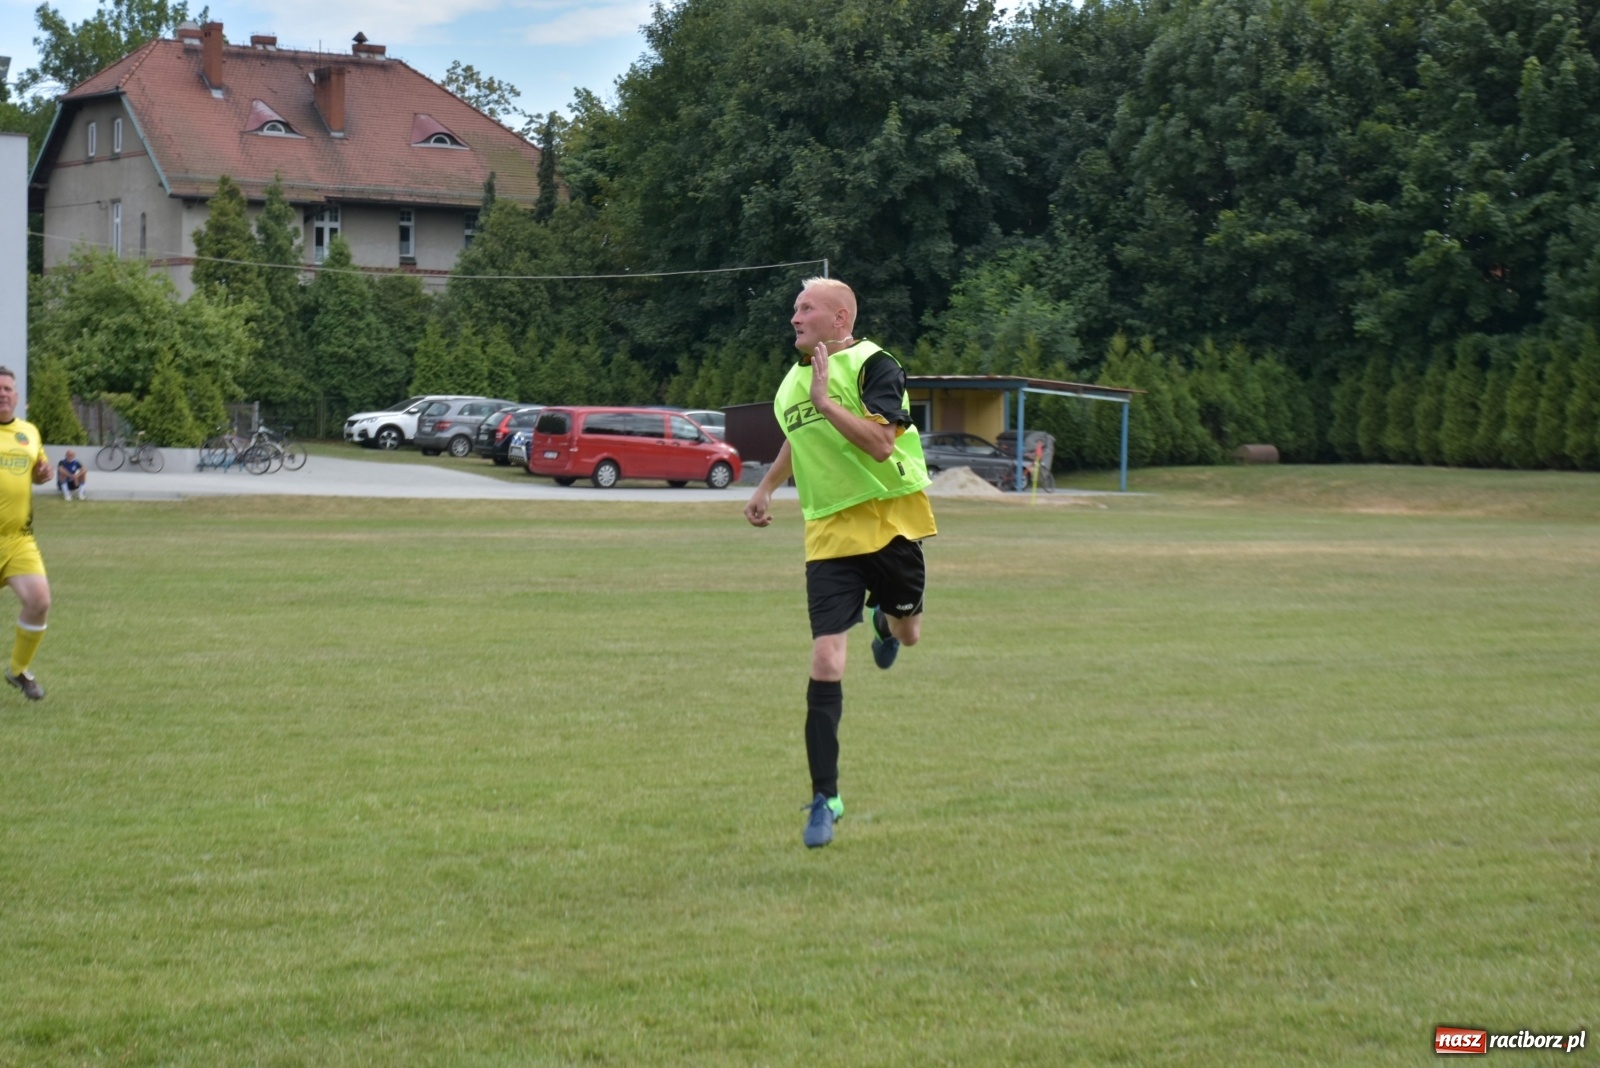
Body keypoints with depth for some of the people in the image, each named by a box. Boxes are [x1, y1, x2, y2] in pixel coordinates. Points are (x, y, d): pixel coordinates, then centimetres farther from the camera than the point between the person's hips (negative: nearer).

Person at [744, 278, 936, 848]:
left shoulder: (874, 366, -11)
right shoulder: (793, 380, 9)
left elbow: (881, 442, -25)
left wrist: (825, 399, -25)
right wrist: (766, 487, 25)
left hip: (889, 518, -3)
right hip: (829, 531, 3)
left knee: (907, 633, 15)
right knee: (825, 661, -8)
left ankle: (883, 621, 56)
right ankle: (825, 798, -3)